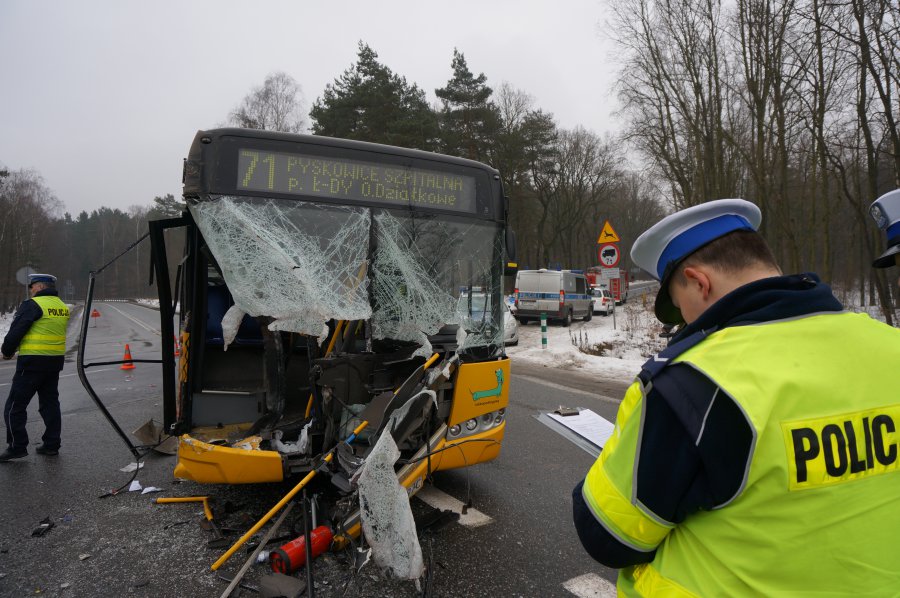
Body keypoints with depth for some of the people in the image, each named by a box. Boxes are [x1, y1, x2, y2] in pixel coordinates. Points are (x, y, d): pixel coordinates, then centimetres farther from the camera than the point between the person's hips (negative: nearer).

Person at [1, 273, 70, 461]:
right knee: (50, 402, 14)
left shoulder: (32, 305, -13)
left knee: (15, 405, 4)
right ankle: (51, 445, 18)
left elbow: (16, 331, -12)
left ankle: (17, 446, 5)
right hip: (56, 361, 8)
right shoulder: (63, 307, 11)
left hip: (33, 362, -7)